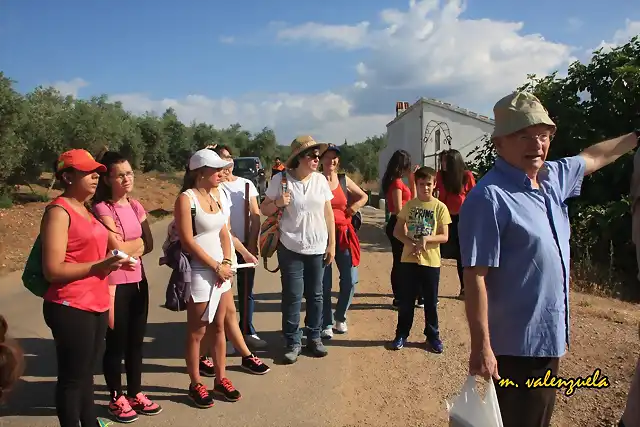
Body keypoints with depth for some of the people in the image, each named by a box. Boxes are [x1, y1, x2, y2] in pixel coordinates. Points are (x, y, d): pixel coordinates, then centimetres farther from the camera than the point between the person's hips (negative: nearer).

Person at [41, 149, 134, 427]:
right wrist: (100, 266, -23)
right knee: (72, 377, 2)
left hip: (96, 304, 8)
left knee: (86, 372, 18)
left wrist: (114, 262, 9)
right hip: (70, 308, -8)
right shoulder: (58, 212, -13)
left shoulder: (87, 209, 13)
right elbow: (52, 270, -19)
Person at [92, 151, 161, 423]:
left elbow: (149, 245, 3)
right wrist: (138, 241, -2)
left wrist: (127, 247, -10)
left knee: (136, 341, 14)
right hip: (114, 283, -6)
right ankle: (117, 398, 23)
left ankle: (135, 393, 28)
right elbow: (117, 249, -18)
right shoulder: (101, 209, -13)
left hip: (138, 280, 6)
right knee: (116, 343, 7)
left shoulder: (135, 206, 8)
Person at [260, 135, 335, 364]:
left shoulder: (320, 180, 0)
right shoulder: (281, 179, -9)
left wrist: (331, 244, 3)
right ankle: (293, 342, 17)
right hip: (291, 248, -3)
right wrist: (277, 203, -22)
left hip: (318, 248, 3)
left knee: (316, 294, 12)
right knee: (292, 296, 3)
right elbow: (264, 209, 0)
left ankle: (314, 337, 27)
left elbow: (328, 213, 6)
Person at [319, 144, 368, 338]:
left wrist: (354, 208, 6)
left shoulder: (345, 180, 8)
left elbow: (363, 197, 21)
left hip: (343, 234, 3)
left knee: (350, 280, 2)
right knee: (324, 283, 1)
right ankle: (326, 324, 15)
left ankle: (340, 317, 25)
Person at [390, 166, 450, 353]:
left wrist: (426, 239, -22)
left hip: (431, 261, -1)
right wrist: (410, 243, -14)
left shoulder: (440, 207, -4)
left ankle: (432, 335, 24)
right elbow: (397, 231, 4)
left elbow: (444, 236, -5)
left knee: (431, 301, 10)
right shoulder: (409, 205, 3)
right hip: (409, 259, 2)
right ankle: (402, 334, 22)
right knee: (405, 300, 8)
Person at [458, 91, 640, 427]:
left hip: (549, 339, 9)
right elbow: (475, 277, -24)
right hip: (516, 348, -8)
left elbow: (594, 157, 25)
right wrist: (481, 348, -24)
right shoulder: (489, 197, -22)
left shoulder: (552, 178, 4)